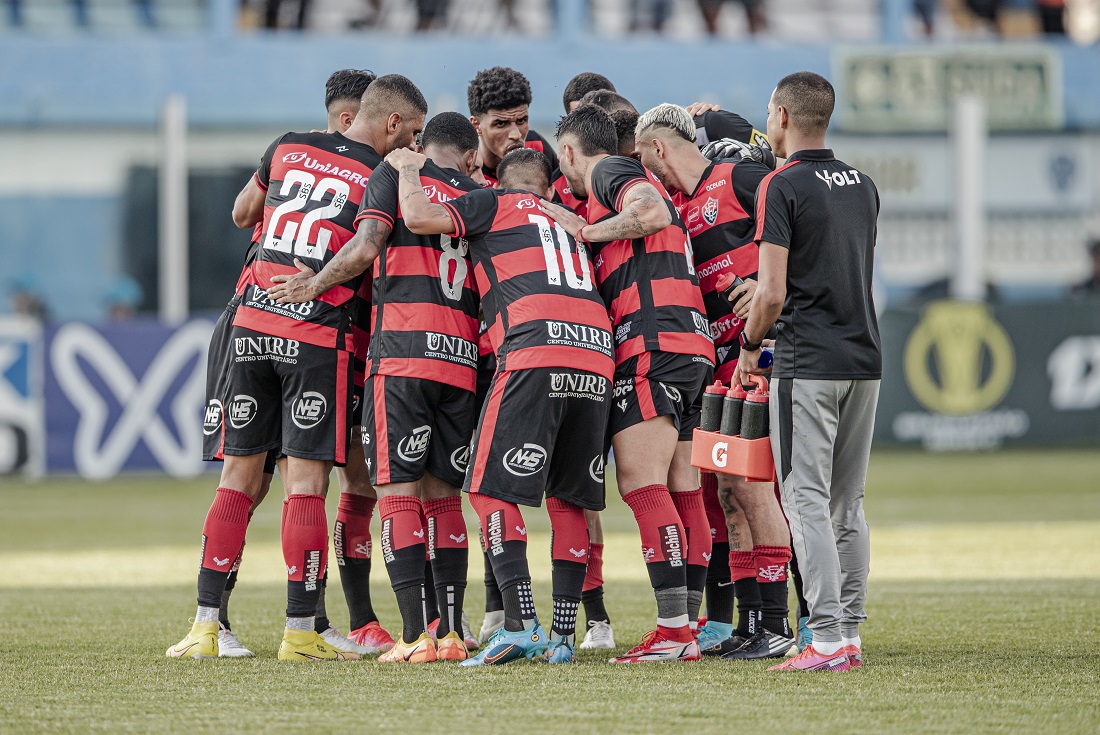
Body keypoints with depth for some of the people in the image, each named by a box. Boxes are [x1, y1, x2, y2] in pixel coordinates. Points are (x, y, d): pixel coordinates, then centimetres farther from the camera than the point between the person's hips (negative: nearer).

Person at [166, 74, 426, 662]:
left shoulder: (287, 149, 11)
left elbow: (241, 214, 27)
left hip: (252, 324, 4)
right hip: (317, 334, -4)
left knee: (239, 476, 9)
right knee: (305, 482, -1)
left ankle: (205, 625, 6)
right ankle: (300, 630, -1)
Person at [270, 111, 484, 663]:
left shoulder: (393, 176, 6)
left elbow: (365, 247, -8)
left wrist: (315, 284, 6)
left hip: (402, 351, -4)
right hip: (462, 358, 4)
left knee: (398, 492, -6)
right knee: (442, 494, 11)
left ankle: (415, 636, -15)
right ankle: (451, 633, 6)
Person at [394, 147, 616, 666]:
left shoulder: (495, 205, 13)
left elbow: (418, 216, 1)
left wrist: (407, 170, 20)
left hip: (535, 355, -6)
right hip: (598, 357, 6)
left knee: (492, 489, -2)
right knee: (568, 501, 12)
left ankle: (521, 625, -14)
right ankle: (563, 635, 8)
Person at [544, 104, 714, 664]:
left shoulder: (608, 171, 1)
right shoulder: (635, 176, 30)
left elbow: (653, 212, -19)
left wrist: (585, 230, -8)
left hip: (652, 344, -10)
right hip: (692, 343, 10)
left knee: (641, 483, -13)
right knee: (680, 491, 7)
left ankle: (673, 629, -20)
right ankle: (686, 627, 6)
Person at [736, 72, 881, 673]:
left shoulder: (782, 186, -10)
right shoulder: (862, 186, 13)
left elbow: (771, 293, -15)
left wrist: (749, 344, 2)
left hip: (808, 363, -7)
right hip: (864, 356, 7)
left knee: (807, 500, -7)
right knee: (847, 505, 12)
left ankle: (827, 639, -13)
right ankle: (850, 632, 12)